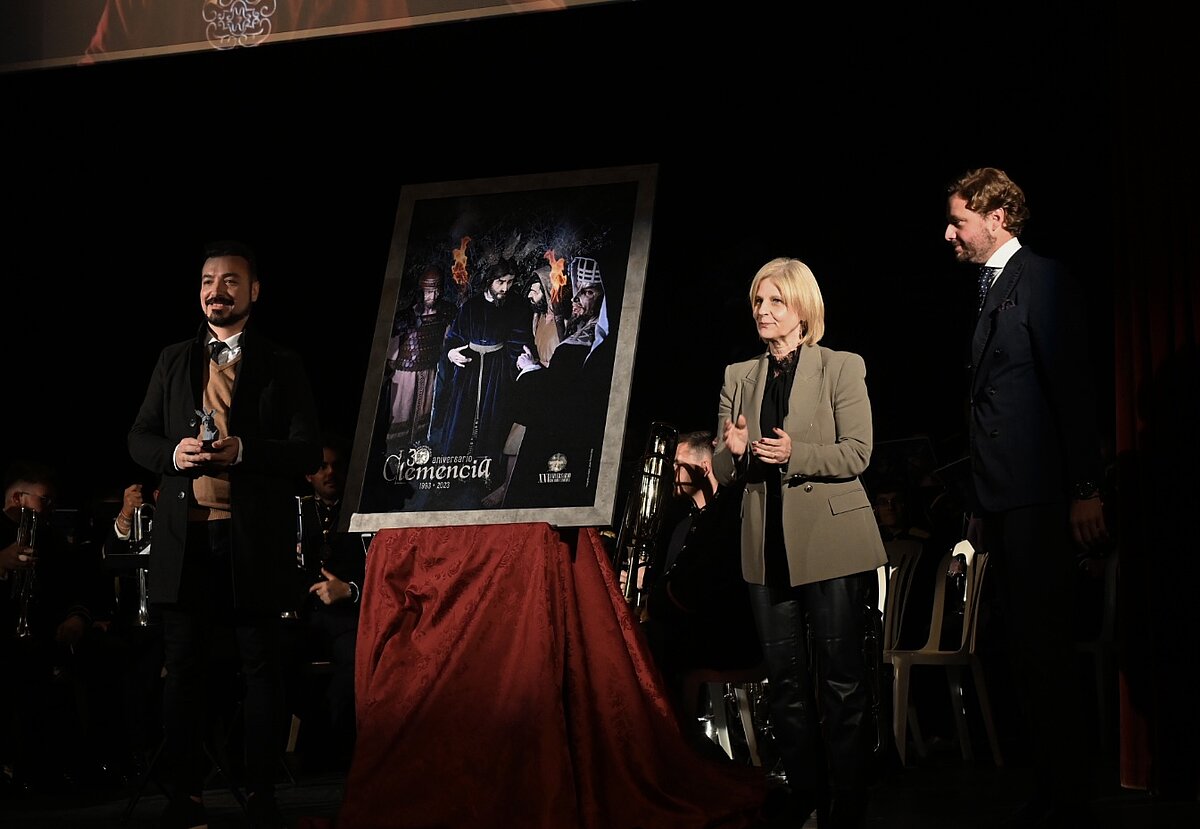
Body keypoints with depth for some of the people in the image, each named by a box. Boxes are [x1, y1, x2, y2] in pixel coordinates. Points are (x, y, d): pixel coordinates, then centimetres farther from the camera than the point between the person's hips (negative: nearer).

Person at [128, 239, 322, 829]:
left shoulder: (282, 365, 7)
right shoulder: (173, 360, 15)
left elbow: (307, 452, 0)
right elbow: (139, 438, 14)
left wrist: (242, 449, -16)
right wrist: (174, 453, -8)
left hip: (255, 539, -2)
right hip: (185, 536, 2)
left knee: (260, 667, 2)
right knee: (183, 667, 4)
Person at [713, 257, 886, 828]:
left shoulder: (842, 368, 1)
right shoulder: (739, 377, 13)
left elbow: (857, 454, -7)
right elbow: (721, 471, 12)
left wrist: (795, 453, -22)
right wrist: (733, 450, -11)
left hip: (831, 542, -4)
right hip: (768, 548, 4)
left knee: (841, 679, -2)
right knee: (786, 683, 8)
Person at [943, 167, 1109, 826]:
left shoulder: (1041, 278, -5)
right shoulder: (990, 290, 20)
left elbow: (1072, 386, -13)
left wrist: (1085, 491, -18)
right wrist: (979, 508, 16)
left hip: (1039, 497, -9)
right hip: (1001, 500, 9)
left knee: (1042, 649, -7)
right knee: (1024, 649, 10)